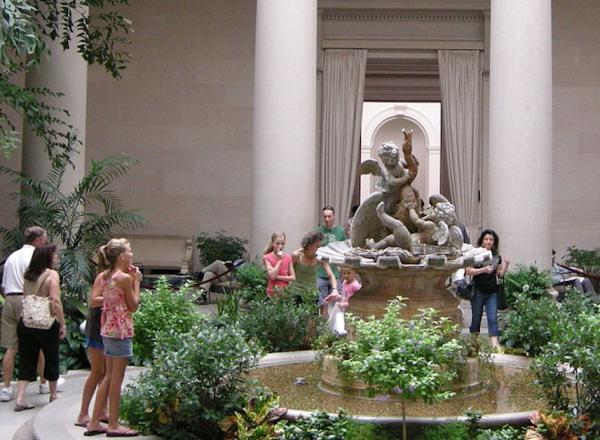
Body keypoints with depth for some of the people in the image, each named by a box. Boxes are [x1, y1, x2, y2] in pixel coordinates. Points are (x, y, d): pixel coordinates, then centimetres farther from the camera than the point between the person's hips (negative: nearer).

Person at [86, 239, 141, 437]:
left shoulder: (104, 276, 8)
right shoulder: (125, 277, -15)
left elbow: (94, 300, 0)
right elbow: (134, 305, -10)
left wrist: (113, 297, 5)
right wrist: (136, 281, -5)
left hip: (108, 328, 8)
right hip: (121, 329, -8)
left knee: (109, 376, 15)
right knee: (116, 379, -1)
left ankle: (94, 422, 19)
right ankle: (114, 425, 7)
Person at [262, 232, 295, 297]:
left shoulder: (288, 258, 4)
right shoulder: (268, 258, -5)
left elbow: (293, 277, 0)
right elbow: (272, 276, -16)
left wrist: (278, 277, -12)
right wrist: (280, 260, -14)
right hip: (272, 292, -2)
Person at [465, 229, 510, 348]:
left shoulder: (497, 257, 8)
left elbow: (500, 275, 11)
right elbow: (468, 271, -12)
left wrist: (506, 266, -6)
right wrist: (483, 270, -25)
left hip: (492, 293, 3)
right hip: (478, 292, -3)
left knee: (493, 318, -5)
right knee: (476, 318, 7)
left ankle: (494, 344, -11)